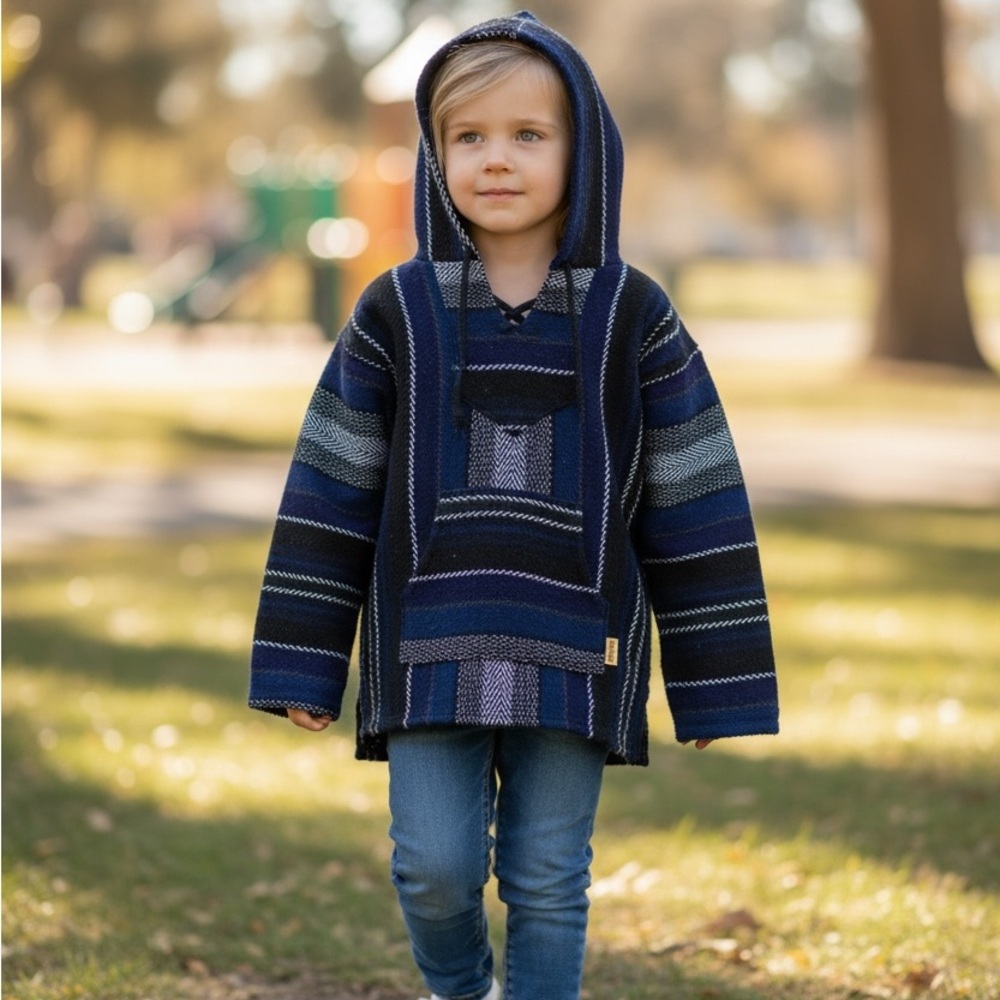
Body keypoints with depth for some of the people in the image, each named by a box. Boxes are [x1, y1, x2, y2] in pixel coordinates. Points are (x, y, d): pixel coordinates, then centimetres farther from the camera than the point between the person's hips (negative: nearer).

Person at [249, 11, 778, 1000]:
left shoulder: (633, 318, 0)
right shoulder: (395, 313, 1)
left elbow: (694, 502, 2)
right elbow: (332, 491, 3)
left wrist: (715, 680, 0)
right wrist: (302, 663, 1)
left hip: (573, 657, 0)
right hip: (431, 652, 1)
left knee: (548, 878, 4)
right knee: (434, 865, 0)